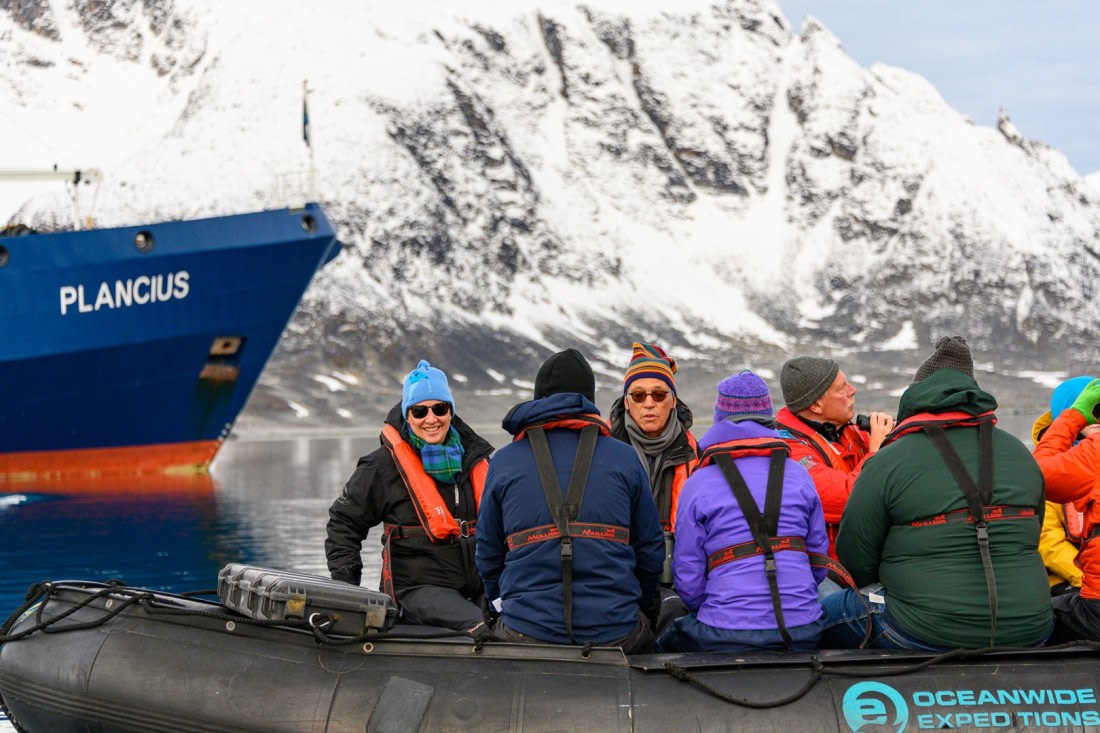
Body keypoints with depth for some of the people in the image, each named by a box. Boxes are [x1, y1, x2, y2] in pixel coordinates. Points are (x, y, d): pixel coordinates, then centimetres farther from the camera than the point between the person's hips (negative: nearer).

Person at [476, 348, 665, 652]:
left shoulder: (503, 461, 7)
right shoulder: (625, 458, 7)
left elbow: (488, 555, 14)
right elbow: (650, 548, 13)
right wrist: (639, 605, 31)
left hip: (526, 633, 0)